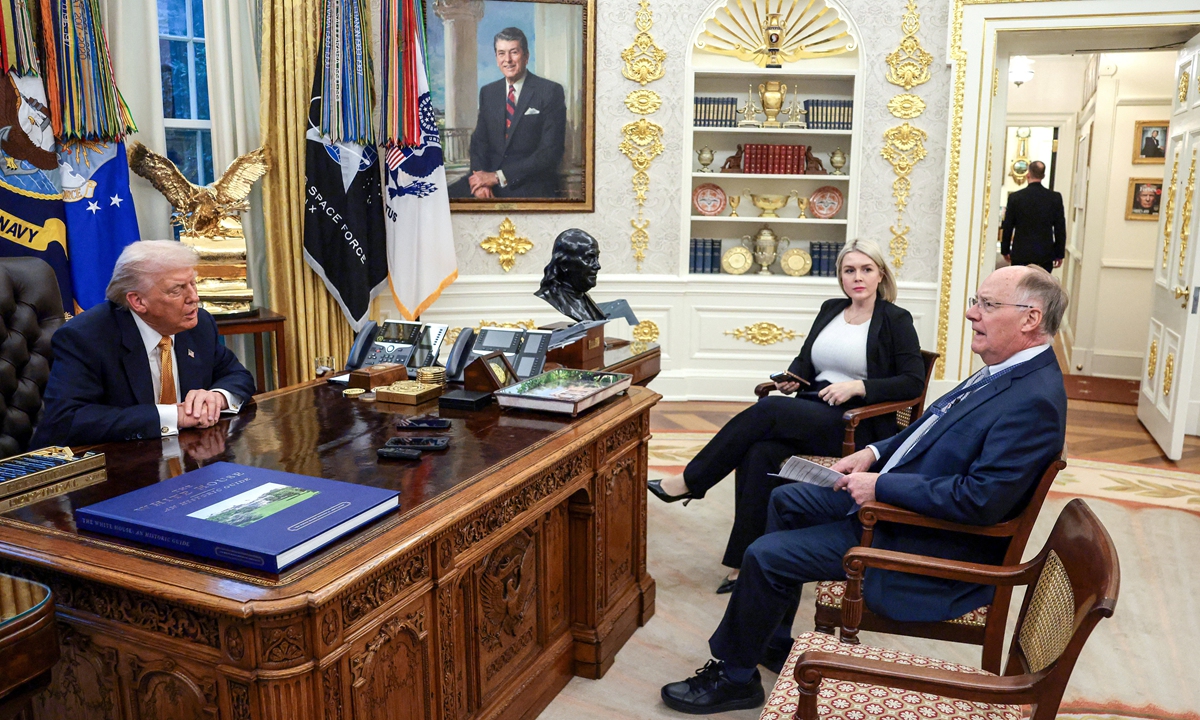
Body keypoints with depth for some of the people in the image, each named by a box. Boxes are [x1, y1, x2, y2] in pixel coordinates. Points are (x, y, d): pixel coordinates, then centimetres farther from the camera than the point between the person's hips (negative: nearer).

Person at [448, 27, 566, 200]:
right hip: (489, 177, 5)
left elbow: (550, 153, -10)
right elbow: (479, 140, 12)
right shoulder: (487, 92, 14)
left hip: (530, 186, -4)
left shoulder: (551, 92, -3)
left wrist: (498, 177, -15)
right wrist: (481, 179, -10)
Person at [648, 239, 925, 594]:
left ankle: (689, 481, -16)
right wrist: (793, 377, -2)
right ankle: (744, 562, -25)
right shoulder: (830, 310, 19)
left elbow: (914, 381, -5)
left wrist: (858, 386, -17)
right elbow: (805, 360, 22)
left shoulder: (896, 320, 2)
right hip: (813, 412, 5)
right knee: (759, 454, -28)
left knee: (767, 410, -29)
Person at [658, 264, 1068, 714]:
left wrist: (881, 486, -25)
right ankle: (771, 642, 28)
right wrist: (875, 453, 2)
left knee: (765, 557, -11)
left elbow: (980, 500, -32)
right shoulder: (1007, 371, 5)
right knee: (786, 500, 17)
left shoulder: (1035, 400, -26)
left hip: (925, 541, -10)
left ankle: (734, 676, 14)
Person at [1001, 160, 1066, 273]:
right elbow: (1060, 228, 2)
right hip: (1045, 255, 1)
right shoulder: (1055, 198, -1)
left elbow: (1007, 227, 1)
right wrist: (1059, 254, 11)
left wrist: (1005, 250, 12)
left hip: (1020, 255, -1)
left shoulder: (1015, 197, -4)